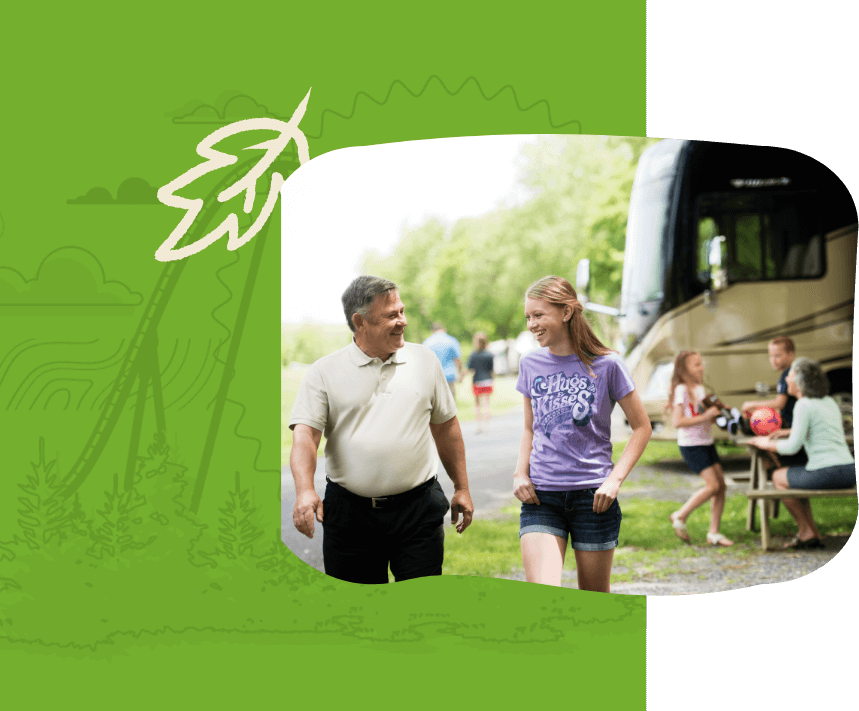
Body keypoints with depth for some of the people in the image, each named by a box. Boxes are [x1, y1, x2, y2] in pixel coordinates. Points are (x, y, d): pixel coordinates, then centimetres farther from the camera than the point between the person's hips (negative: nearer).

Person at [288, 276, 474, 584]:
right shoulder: (325, 372, -1)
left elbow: (446, 426, 16)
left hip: (418, 509, 1)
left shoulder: (424, 360, 8)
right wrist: (305, 490, -26)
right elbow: (304, 435, -9)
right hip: (349, 511, -1)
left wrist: (462, 488, 17)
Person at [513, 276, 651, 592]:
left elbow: (642, 427, 3)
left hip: (592, 495, -2)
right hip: (541, 495, 2)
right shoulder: (530, 365, 7)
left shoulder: (605, 364, -4)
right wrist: (520, 473, 2)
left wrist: (615, 478, -8)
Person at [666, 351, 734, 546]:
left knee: (721, 485, 2)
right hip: (690, 445, -8)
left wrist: (716, 413, 4)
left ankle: (714, 533, 9)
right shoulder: (681, 390, -13)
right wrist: (705, 416, -22)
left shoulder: (700, 388, 14)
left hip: (706, 442, 8)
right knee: (713, 485, -14)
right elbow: (677, 421, -22)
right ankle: (680, 516, 2)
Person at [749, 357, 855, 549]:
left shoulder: (804, 405, -10)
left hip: (827, 473, -8)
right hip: (849, 471, 8)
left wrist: (766, 444, 3)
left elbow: (793, 447, -13)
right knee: (796, 477, 30)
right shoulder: (829, 401, 16)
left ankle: (807, 532, 18)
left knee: (778, 477, 15)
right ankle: (812, 534, 24)